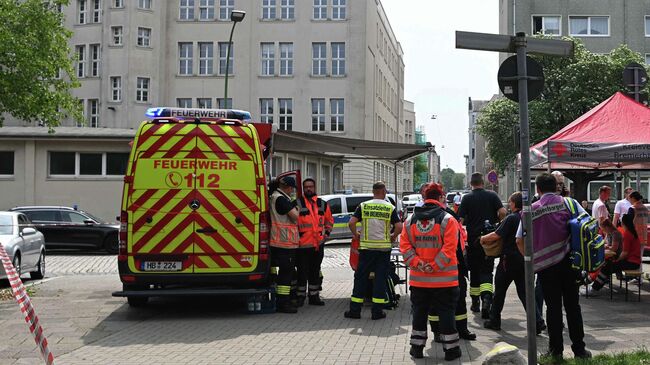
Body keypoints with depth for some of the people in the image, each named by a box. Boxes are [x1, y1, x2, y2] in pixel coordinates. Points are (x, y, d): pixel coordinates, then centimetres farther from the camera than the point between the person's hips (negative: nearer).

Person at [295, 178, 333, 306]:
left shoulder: (323, 204, 10)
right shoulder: (297, 204, -4)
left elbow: (329, 220, 22)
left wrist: (326, 232, 10)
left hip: (318, 244, 4)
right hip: (302, 244, -4)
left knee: (315, 271, 12)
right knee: (302, 271, -1)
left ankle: (314, 295, 21)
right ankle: (300, 296, 10)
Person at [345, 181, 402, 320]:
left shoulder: (363, 206, -1)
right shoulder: (390, 208, -2)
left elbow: (351, 223, -10)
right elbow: (399, 227, -9)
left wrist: (356, 235, 7)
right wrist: (392, 237, 8)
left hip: (366, 247, 0)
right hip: (384, 247, 0)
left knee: (360, 277, 8)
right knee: (380, 278, 6)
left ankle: (355, 310, 10)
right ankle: (377, 311, 7)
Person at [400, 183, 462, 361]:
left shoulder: (411, 219, 4)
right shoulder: (447, 219, -9)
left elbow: (404, 245, -1)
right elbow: (449, 248, -17)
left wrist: (416, 263, -6)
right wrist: (434, 266, -13)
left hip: (418, 279, 3)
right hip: (444, 279, -3)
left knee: (419, 313, 14)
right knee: (446, 314, 6)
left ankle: (417, 347, 20)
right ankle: (451, 349, 12)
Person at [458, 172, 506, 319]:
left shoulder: (467, 198, -2)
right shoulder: (492, 195, 1)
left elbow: (460, 220, -9)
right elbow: (502, 212, -10)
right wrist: (496, 222, 8)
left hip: (473, 240, 0)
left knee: (474, 270, 13)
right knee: (487, 270, 1)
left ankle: (475, 302, 20)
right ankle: (486, 297, -25)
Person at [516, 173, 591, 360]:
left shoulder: (531, 209, 1)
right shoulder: (568, 203, 0)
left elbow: (519, 240, 1)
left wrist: (530, 259, 13)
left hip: (545, 265, 0)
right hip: (568, 261, 0)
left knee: (553, 307, 8)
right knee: (572, 306, 9)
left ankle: (556, 349, 12)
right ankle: (579, 349, 14)